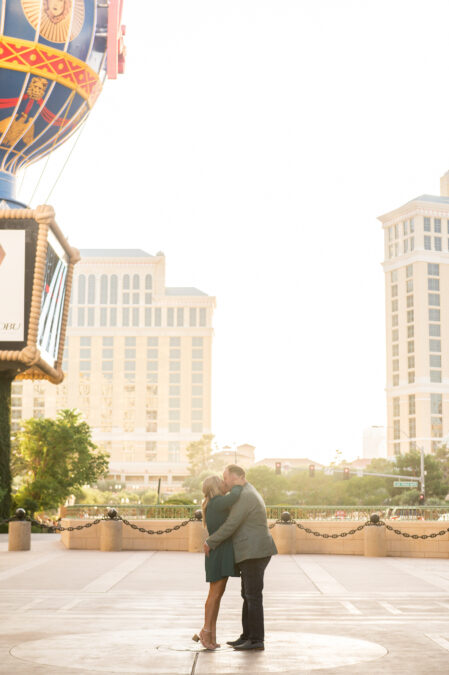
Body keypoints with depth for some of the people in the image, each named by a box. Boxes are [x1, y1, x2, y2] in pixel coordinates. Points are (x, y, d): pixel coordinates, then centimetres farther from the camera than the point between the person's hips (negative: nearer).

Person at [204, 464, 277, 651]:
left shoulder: (245, 496, -16)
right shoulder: (249, 495, 19)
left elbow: (230, 526, -17)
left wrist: (210, 542, -5)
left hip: (254, 553, -10)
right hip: (253, 553, 10)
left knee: (253, 596, -5)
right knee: (248, 595, 14)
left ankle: (257, 640, -1)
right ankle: (247, 636, 20)